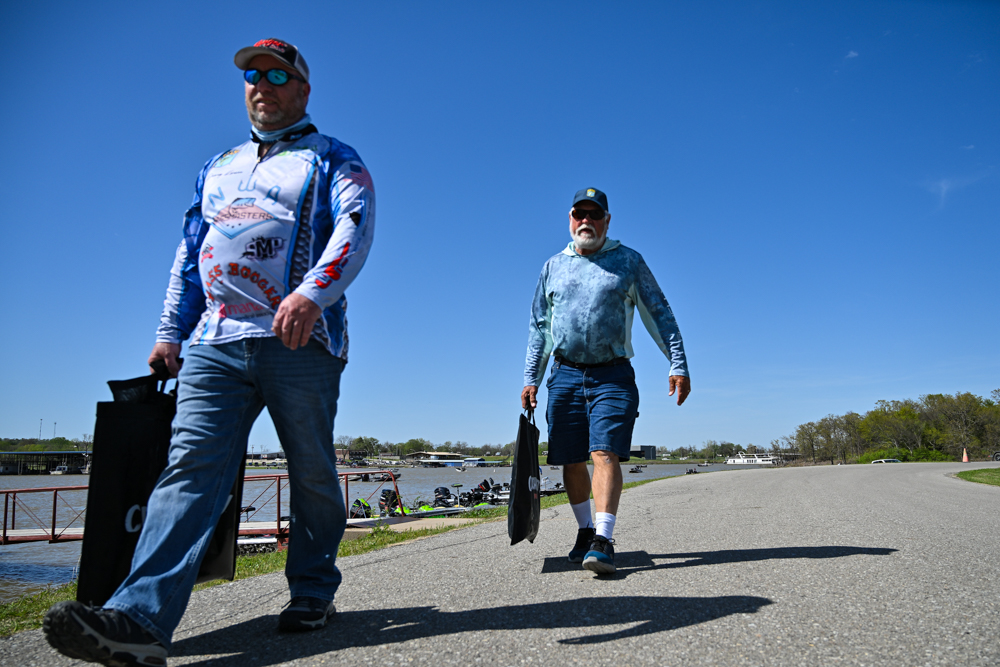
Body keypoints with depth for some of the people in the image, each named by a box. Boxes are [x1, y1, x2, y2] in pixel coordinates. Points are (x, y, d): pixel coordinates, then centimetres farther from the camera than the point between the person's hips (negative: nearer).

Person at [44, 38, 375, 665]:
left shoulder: (332, 158, 9)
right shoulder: (219, 165, 27)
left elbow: (355, 227, -11)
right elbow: (189, 252, 27)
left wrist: (313, 290, -29)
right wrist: (170, 332, 19)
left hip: (301, 340, -4)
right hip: (215, 343, 4)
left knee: (312, 474, 3)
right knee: (191, 466, -10)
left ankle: (313, 593, 18)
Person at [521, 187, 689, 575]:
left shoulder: (628, 262, 8)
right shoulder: (553, 267, 14)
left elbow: (660, 314, 7)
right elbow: (539, 327, 17)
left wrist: (678, 365, -3)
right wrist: (531, 379, 11)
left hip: (613, 375, -3)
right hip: (565, 375, 3)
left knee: (605, 454, -15)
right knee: (571, 462, 7)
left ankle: (603, 541, -15)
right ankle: (585, 531, 24)